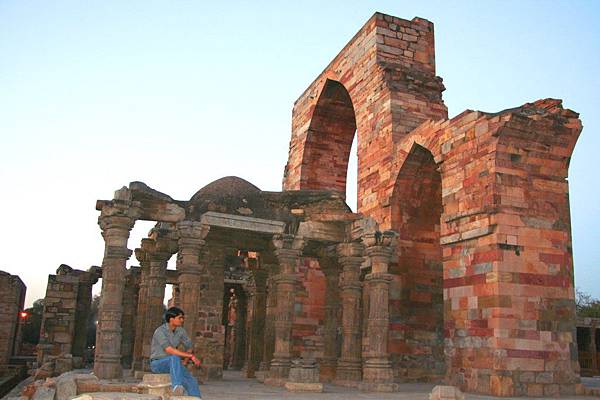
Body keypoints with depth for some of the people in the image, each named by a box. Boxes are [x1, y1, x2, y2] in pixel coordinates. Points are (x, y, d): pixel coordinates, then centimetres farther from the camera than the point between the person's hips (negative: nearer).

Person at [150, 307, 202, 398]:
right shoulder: (160, 331, -20)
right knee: (175, 358, -39)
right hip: (157, 363, -6)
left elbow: (189, 348, 13)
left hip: (171, 364, 6)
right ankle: (177, 386, -58)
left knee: (192, 382, -17)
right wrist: (192, 356, -32)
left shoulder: (180, 331, 1)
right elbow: (170, 350, -31)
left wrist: (184, 363, -2)